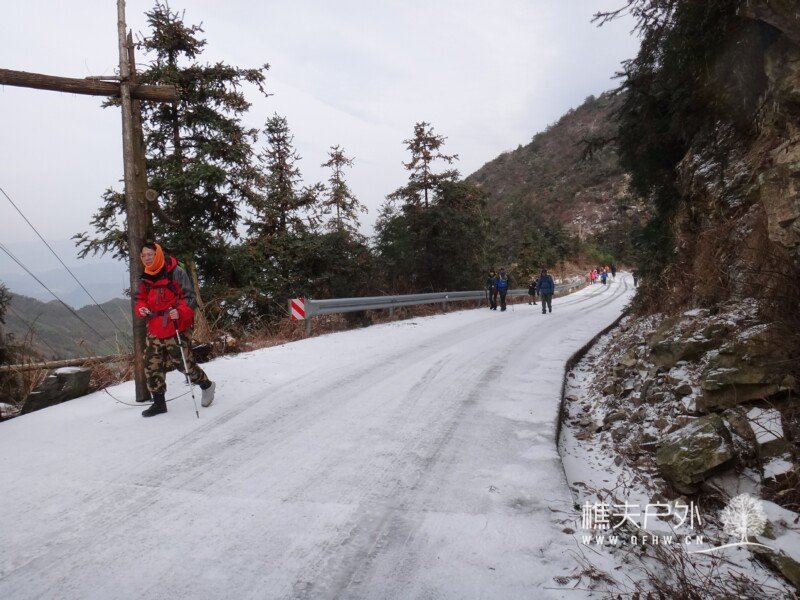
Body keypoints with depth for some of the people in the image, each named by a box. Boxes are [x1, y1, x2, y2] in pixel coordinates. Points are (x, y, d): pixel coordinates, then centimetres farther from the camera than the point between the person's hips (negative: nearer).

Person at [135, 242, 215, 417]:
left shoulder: (176, 273, -11)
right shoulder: (145, 279, 10)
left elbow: (189, 297, -11)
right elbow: (140, 299, 19)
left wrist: (180, 312, -29)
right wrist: (141, 309, -4)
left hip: (176, 329, -7)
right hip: (155, 331, 7)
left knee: (183, 363, -2)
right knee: (152, 366, 6)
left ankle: (206, 385, 25)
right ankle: (159, 403, 20)